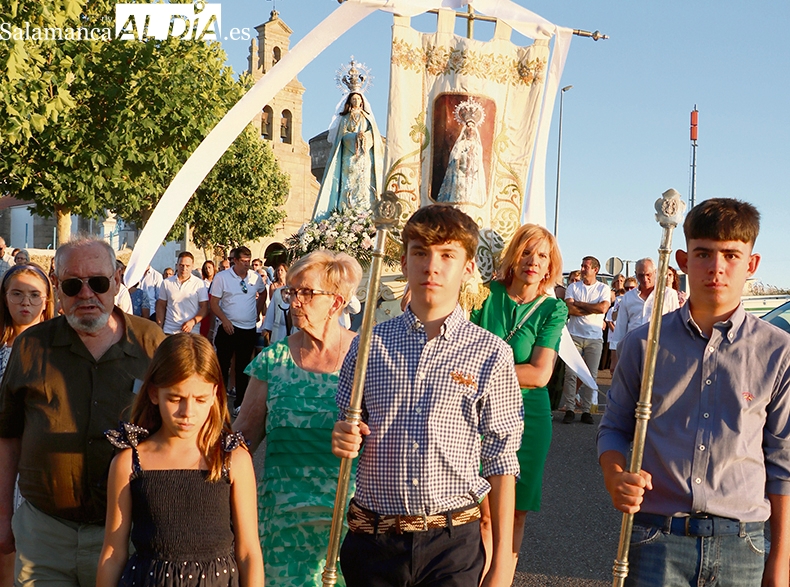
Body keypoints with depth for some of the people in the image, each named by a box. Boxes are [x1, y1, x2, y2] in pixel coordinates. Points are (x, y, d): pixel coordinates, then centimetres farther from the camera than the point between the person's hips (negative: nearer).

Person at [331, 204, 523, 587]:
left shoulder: (491, 354, -3)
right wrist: (342, 440, -9)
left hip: (452, 541, -2)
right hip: (372, 539, 2)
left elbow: (501, 463, -1)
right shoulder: (369, 344, 3)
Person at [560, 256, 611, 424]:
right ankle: (569, 409, 2)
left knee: (591, 375, 2)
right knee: (570, 374, -5)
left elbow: (603, 308, -13)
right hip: (574, 336, 0)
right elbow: (569, 309, -6)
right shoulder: (573, 287, 7)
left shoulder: (603, 288, 5)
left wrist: (579, 303, -6)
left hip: (595, 337, 0)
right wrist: (593, 309, -9)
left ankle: (586, 410, 9)